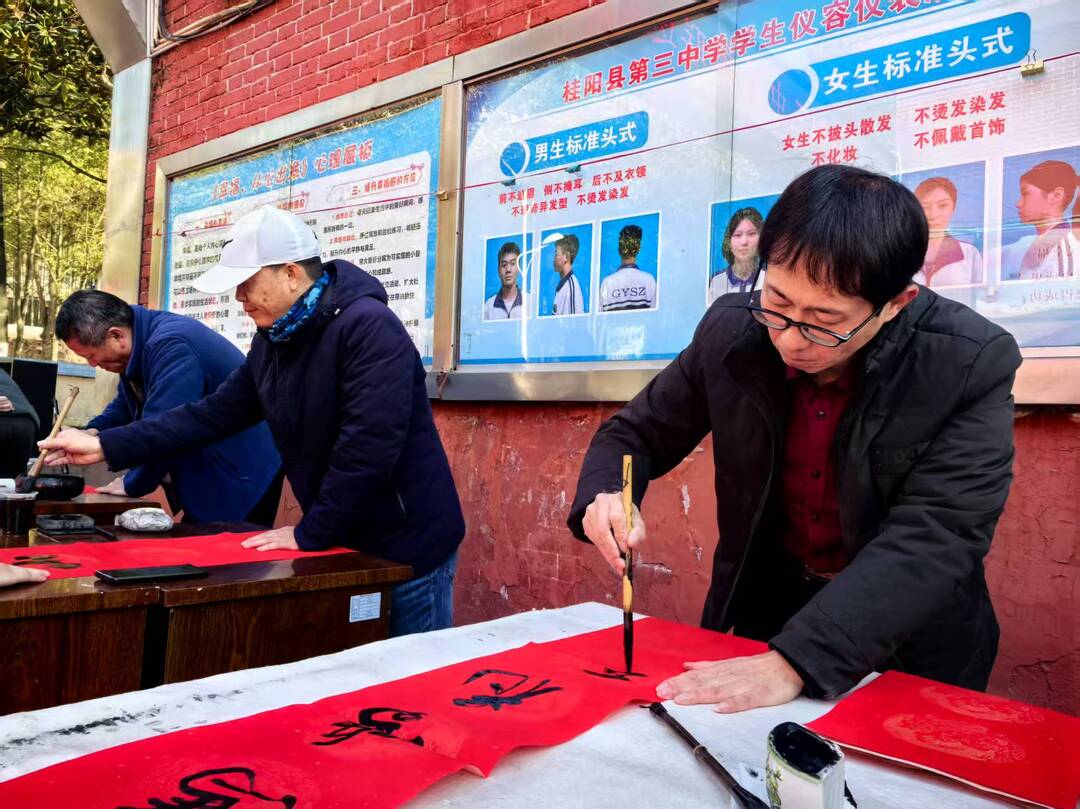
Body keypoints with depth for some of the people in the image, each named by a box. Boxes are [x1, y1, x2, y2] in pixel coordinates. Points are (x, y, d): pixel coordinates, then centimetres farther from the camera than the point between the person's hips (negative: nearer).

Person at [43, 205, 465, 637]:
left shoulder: (368, 327, -23)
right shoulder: (272, 341, 5)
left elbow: (368, 446, -28)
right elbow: (215, 414, 9)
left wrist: (309, 533, -18)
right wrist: (106, 445, 3)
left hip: (408, 549, -8)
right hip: (344, 544, 8)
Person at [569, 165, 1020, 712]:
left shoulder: (972, 365, -20)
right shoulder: (730, 332, -12)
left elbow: (936, 540, -26)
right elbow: (635, 434, 0)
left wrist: (793, 660, -37)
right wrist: (606, 498, -22)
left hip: (909, 641, -1)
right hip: (761, 609, 2)